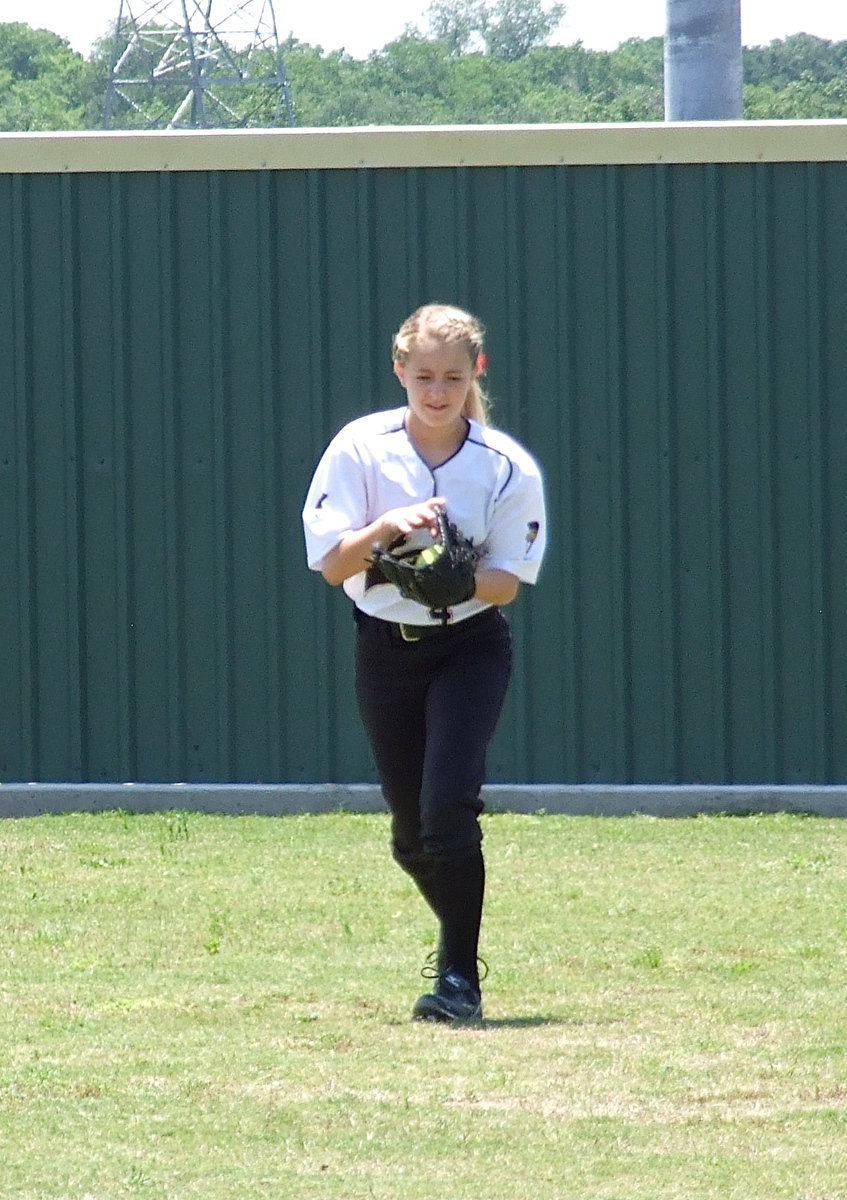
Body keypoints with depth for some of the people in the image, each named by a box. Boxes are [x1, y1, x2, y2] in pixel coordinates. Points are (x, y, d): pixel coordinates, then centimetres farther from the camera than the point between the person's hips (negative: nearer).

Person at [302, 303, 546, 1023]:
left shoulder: (507, 467, -10)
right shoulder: (360, 448, -8)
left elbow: (509, 583, -9)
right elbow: (330, 564, -11)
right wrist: (386, 527, -30)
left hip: (470, 647, -2)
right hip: (386, 647, 2)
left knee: (448, 810, -20)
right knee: (411, 833, 9)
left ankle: (459, 976, -10)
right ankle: (462, 936, 36)